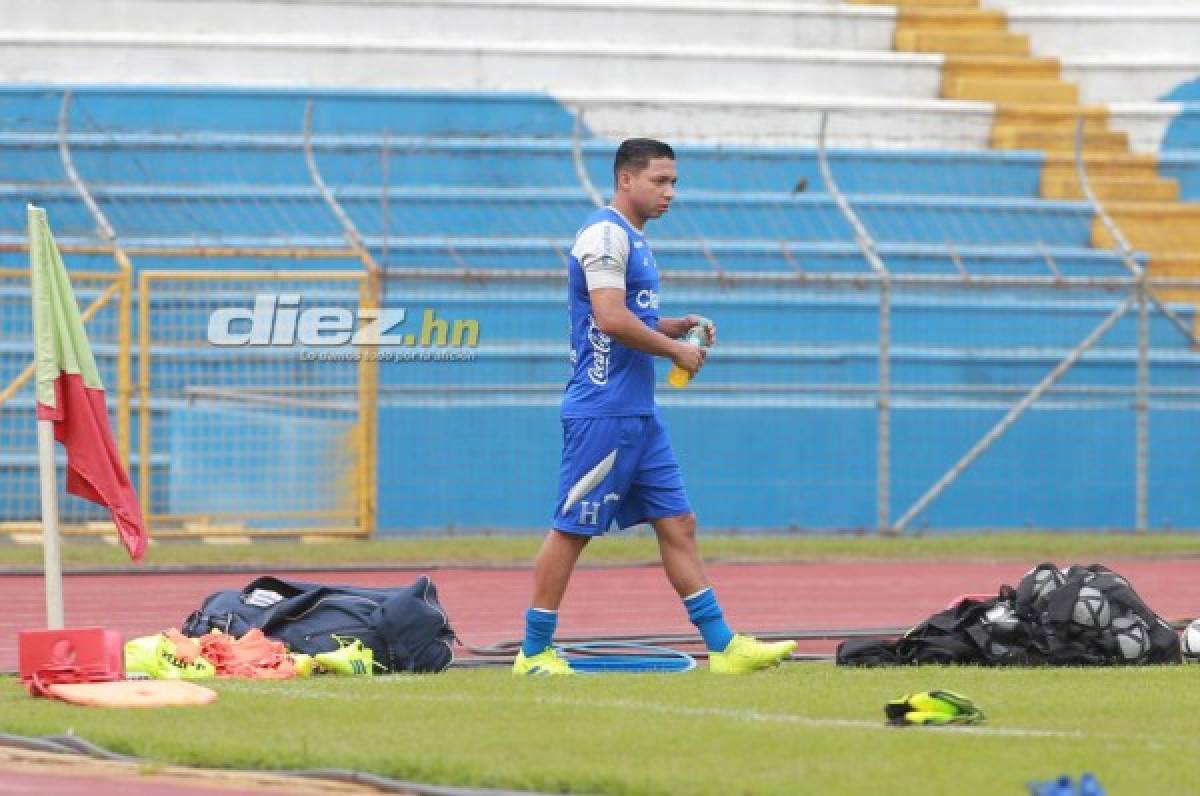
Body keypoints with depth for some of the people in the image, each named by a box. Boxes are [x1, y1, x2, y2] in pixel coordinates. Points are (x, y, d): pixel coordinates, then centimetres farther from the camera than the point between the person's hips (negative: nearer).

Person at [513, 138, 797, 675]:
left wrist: (678, 326, 11)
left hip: (639, 417, 10)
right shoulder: (606, 234, -12)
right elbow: (610, 318, -22)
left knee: (678, 525, 7)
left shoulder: (632, 240, 19)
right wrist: (675, 349, -13)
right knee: (571, 530, -4)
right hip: (602, 411, -10)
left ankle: (723, 646, 6)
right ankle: (534, 653, 3)